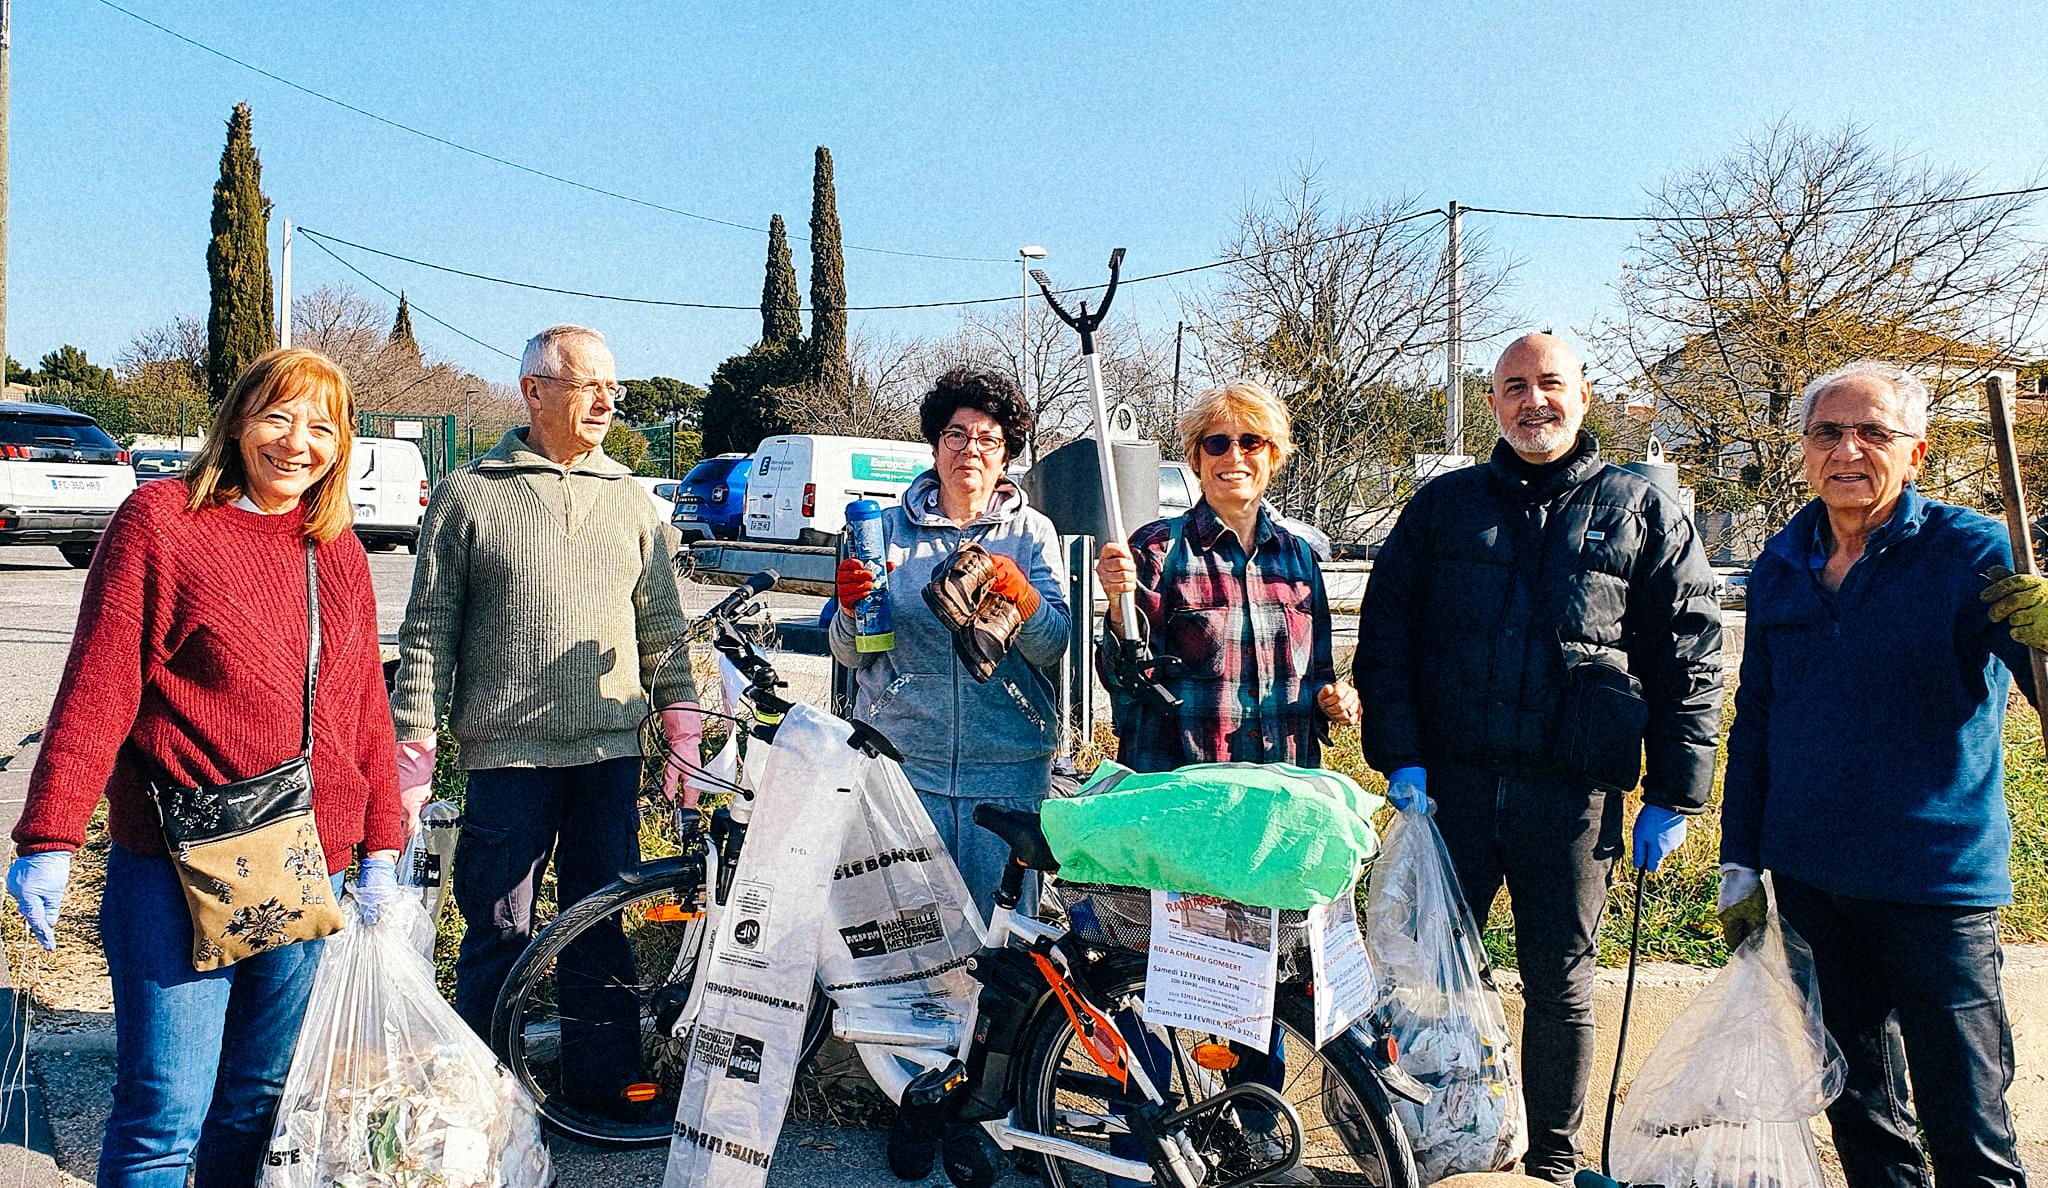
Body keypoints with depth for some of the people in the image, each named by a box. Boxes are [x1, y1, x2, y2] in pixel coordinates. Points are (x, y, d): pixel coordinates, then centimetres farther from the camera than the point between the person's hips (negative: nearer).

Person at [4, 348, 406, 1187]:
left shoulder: (340, 553, 11)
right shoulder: (161, 518, -4)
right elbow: (96, 689, -7)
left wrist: (380, 848, 13)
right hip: (175, 871, -5)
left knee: (261, 1102, 14)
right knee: (165, 1113, -1)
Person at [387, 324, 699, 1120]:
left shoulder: (628, 497, 10)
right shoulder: (468, 496, 1)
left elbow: (661, 624, 13)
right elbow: (427, 634, 0)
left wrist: (682, 727, 7)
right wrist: (412, 751, -4)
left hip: (611, 754, 3)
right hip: (508, 755, -3)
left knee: (602, 929, 13)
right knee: (498, 938, 6)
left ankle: (605, 1080, 27)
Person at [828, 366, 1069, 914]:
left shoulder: (1033, 532, 7)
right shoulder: (889, 527, 8)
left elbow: (1051, 648, -5)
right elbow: (849, 654, 6)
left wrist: (1022, 594, -23)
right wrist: (852, 610, -15)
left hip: (1008, 768, 0)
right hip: (901, 759, 0)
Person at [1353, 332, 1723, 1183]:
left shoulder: (1643, 511, 7)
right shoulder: (1442, 505, 10)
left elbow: (1690, 658, 5)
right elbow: (1383, 634, 6)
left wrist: (1673, 796, 0)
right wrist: (1399, 756, -4)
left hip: (1575, 794, -1)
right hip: (1451, 784, 1)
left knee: (1561, 988, 10)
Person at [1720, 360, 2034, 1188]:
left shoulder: (1972, 554, -8)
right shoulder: (1781, 568, 6)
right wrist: (1739, 864, 10)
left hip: (1936, 885, -4)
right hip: (1808, 883, 4)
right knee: (1858, 1103, 18)